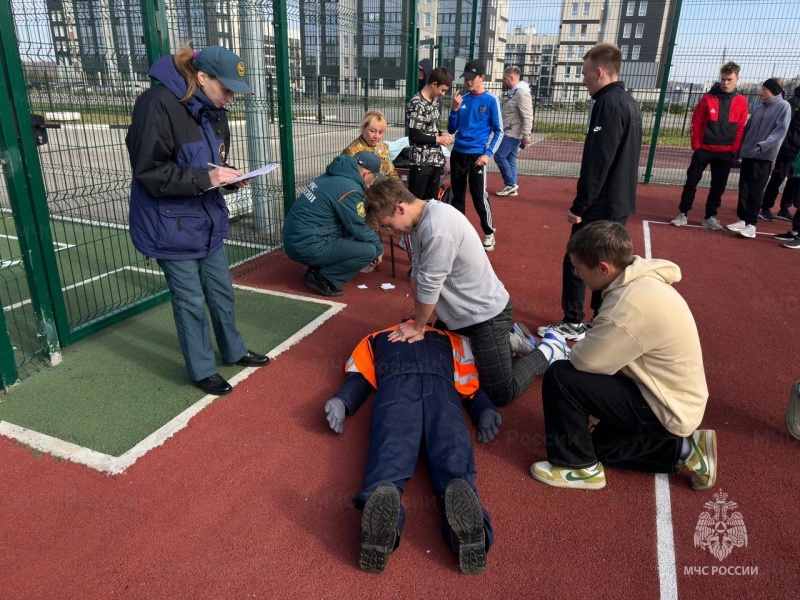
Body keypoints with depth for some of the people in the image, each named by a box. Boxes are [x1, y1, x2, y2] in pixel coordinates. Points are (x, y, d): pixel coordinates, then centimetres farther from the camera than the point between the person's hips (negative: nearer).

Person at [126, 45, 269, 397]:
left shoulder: (212, 110, 5)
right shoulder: (159, 105, -21)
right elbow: (149, 173, -22)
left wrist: (229, 177, -5)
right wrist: (205, 178, -27)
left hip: (207, 220, 8)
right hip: (170, 226, -7)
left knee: (221, 291, 18)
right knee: (191, 301, 5)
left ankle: (234, 351, 38)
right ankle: (202, 370, 23)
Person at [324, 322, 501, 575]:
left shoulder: (377, 338, 43)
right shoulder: (453, 340, 43)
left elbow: (360, 376, 23)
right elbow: (471, 383, 24)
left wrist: (342, 401, 8)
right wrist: (485, 410, 9)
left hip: (396, 380, 0)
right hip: (440, 381, 0)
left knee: (390, 448, -21)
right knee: (452, 451, -20)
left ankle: (382, 504, -54)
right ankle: (461, 503, -53)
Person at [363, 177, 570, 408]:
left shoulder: (438, 227, -33)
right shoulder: (421, 218, -3)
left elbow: (429, 286, -24)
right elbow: (417, 274, 2)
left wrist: (418, 327, -9)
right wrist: (419, 322, 3)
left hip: (485, 313, -9)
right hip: (458, 312, 9)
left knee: (501, 394, -6)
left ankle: (550, 350, 17)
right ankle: (509, 338, 31)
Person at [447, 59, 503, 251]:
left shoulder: (491, 101, -3)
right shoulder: (462, 100, 8)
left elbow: (499, 131, -3)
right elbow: (451, 130, 9)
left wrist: (488, 154, -13)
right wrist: (455, 109, -6)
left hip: (477, 155, -5)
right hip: (457, 154, 5)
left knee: (480, 197, -4)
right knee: (458, 195, 11)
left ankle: (489, 234, 12)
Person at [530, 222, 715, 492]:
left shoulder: (632, 303, -31)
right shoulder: (642, 282, -2)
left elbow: (584, 361, -23)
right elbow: (608, 352, 7)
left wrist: (566, 348, -3)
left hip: (666, 411, -9)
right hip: (676, 400, 9)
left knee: (559, 376, -17)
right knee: (599, 440, 27)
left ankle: (579, 466, 0)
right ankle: (684, 449, 20)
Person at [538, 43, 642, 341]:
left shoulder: (608, 103, -16)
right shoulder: (629, 102, 14)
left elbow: (597, 161, -23)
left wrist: (579, 205, -19)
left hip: (601, 204, -9)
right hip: (619, 202, 10)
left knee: (576, 262, 0)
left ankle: (573, 323, 9)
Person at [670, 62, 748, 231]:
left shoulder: (741, 102, 3)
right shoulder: (708, 99, -2)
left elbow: (741, 128, 3)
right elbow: (696, 123, -1)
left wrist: (734, 150, -3)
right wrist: (696, 145, -6)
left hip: (725, 152, 2)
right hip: (703, 149, -1)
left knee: (718, 186, 6)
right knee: (691, 182, 0)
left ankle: (710, 217, 16)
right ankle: (683, 214, 8)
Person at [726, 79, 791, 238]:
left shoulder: (783, 106, -2)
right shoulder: (760, 108, 16)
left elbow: (781, 129, -13)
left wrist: (764, 145, -24)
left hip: (765, 155, -6)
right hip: (747, 153, 6)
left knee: (756, 189, -7)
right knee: (744, 187, 6)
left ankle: (751, 224, -4)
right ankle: (742, 219, 14)